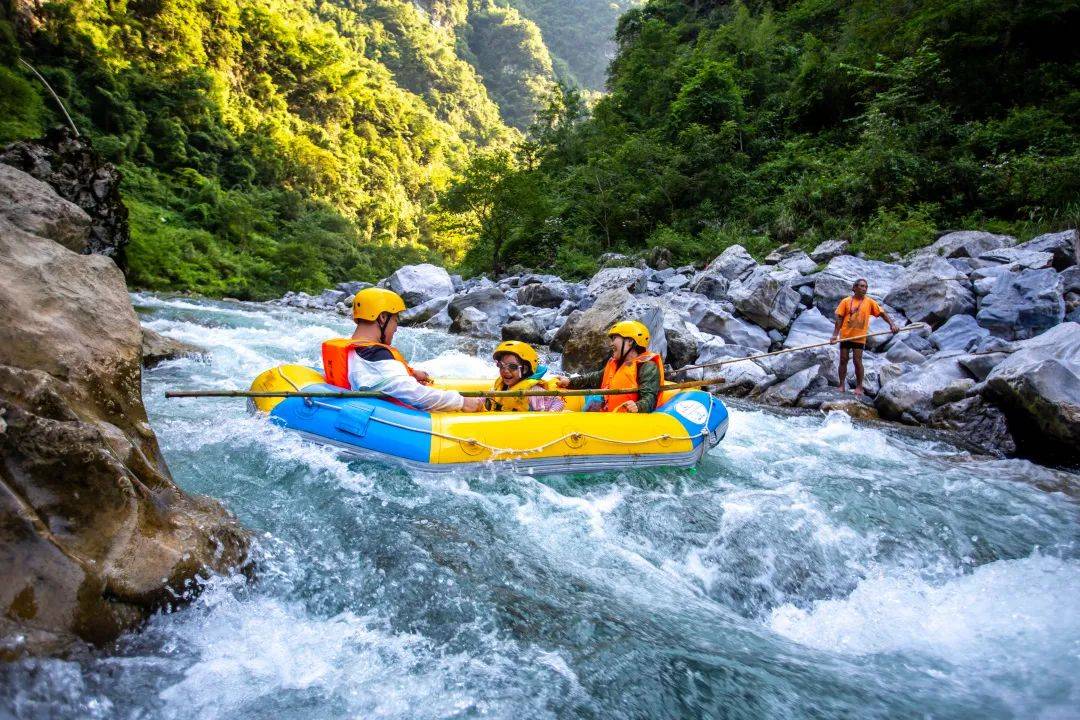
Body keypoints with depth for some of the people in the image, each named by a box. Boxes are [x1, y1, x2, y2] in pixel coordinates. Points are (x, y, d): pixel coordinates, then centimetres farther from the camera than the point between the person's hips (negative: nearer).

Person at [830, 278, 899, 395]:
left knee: (858, 362, -1)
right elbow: (839, 319, 1)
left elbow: (882, 313, 1)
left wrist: (892, 324, -14)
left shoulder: (869, 302, 2)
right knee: (843, 360, 6)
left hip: (859, 337, 0)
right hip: (845, 336, 1)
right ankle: (842, 385, 15)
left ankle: (859, 386, 10)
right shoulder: (846, 301, 1)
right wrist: (835, 335, -5)